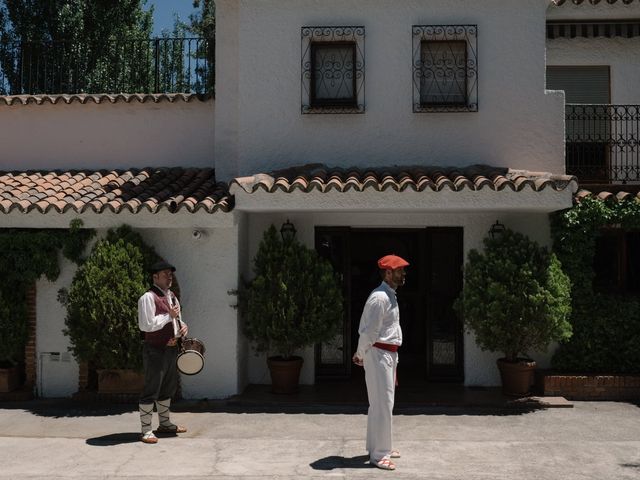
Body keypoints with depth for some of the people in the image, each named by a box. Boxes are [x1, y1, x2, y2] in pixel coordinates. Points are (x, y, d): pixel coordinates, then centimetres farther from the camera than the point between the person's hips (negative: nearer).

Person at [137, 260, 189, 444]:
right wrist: (169, 316, -19)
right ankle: (146, 430, 3)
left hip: (171, 348, 9)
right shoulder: (148, 298, -14)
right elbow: (146, 325, -24)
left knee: (168, 388, 19)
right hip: (155, 350, -9)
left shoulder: (172, 296, 15)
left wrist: (183, 326, 5)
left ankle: (164, 423, 33)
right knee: (151, 390, -4)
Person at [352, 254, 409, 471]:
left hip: (389, 354, 10)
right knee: (382, 404, -5)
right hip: (378, 354, -10)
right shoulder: (380, 298, -19)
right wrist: (360, 355, -7)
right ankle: (379, 454, 2)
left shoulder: (391, 296, 14)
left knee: (382, 403, 17)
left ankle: (378, 446, 29)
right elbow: (369, 332, -19)